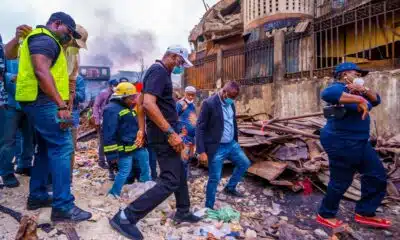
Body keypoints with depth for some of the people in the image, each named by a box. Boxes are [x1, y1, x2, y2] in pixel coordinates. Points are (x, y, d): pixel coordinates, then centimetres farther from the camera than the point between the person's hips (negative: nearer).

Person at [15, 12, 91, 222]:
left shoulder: (44, 40, 26)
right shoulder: (44, 39, -8)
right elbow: (41, 72, -23)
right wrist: (61, 105, -28)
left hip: (38, 101, 11)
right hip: (42, 101, -11)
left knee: (46, 148, 15)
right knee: (62, 148, -14)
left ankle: (37, 196, 24)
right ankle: (63, 207, -13)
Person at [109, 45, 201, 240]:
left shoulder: (159, 71, 17)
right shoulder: (159, 71, -15)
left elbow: (141, 102, 22)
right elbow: (148, 104, -29)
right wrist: (170, 132, -28)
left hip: (164, 132, 11)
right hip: (163, 134, -11)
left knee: (180, 173, 19)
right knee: (170, 181, -9)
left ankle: (183, 212, 33)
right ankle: (125, 217, -4)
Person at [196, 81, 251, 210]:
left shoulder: (231, 103, 5)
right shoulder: (209, 103, -19)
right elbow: (200, 128, -19)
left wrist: (236, 141, 22)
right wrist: (201, 151, -21)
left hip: (231, 144, 8)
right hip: (216, 148, -8)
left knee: (244, 163, 19)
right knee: (214, 178, 1)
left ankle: (230, 187, 36)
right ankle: (208, 207, 20)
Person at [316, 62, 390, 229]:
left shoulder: (355, 91, 16)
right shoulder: (339, 88, -14)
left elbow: (376, 101, 17)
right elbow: (327, 93, -38)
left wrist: (365, 90, -2)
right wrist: (359, 99, -35)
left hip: (359, 142, 10)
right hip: (341, 142, -10)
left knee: (377, 175, 15)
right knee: (341, 181, -1)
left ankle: (365, 213, 26)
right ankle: (325, 215, 18)